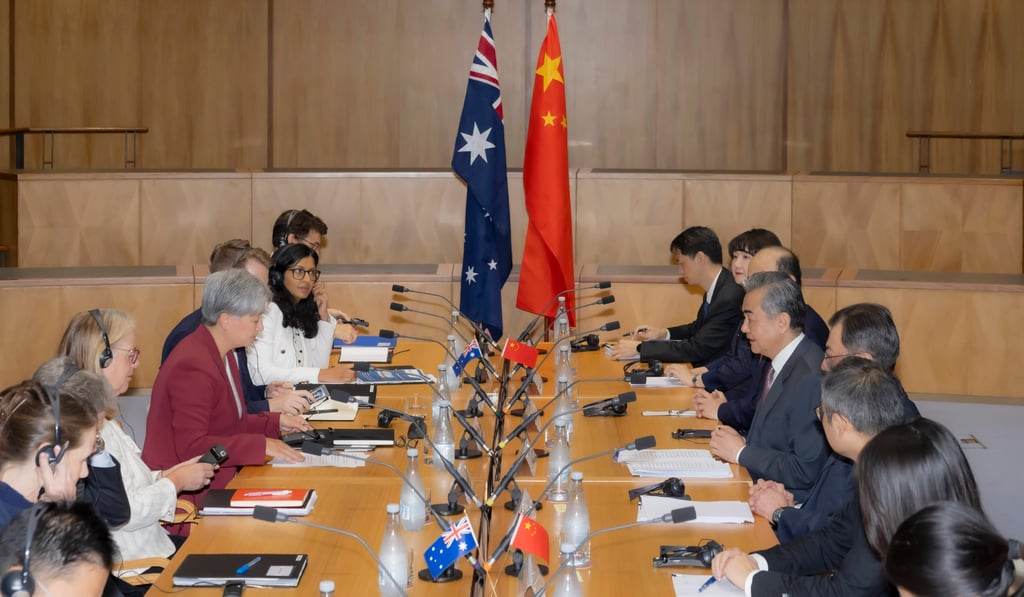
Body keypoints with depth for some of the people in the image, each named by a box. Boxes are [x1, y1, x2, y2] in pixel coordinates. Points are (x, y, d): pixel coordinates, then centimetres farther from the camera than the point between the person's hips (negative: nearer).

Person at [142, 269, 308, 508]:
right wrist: (261, 445, -25)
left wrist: (276, 422, 8)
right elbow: (191, 447, -25)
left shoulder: (222, 354, 13)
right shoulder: (193, 367, -20)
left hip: (216, 483, 10)